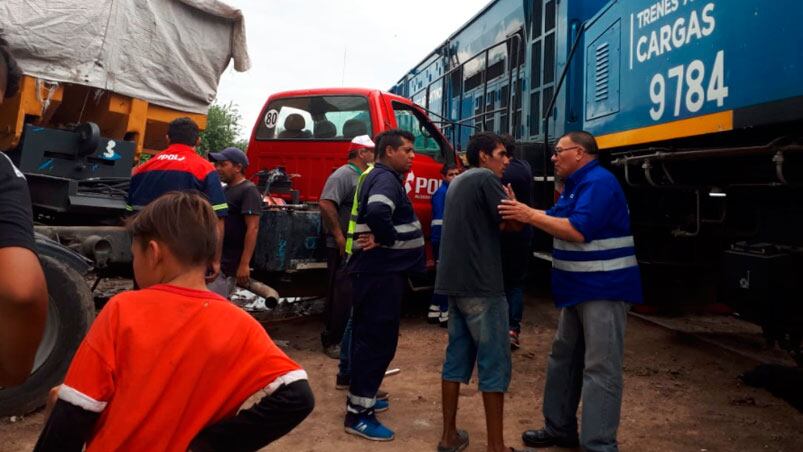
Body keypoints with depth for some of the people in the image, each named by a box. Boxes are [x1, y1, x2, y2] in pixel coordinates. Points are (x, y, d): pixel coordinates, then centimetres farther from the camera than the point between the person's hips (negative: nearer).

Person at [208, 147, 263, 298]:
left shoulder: (248, 191, -12)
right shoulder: (224, 190, 16)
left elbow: (253, 229, -19)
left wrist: (244, 264, -25)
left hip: (229, 264, -9)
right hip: (214, 260, 9)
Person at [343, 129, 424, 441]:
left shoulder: (378, 177, 17)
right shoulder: (386, 179, -16)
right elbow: (377, 212, -35)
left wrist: (383, 237, 12)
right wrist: (388, 239, -20)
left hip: (375, 270, 11)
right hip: (382, 272, -11)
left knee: (369, 336, 18)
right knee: (378, 339, -6)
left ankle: (361, 397, 30)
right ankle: (358, 414, 0)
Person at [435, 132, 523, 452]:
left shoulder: (458, 182, 19)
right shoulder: (486, 179, -8)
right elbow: (512, 223, -9)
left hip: (454, 282, 9)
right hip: (480, 284, -9)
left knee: (457, 356, 12)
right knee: (494, 362, -2)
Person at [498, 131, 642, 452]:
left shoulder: (599, 182, -17)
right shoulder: (576, 185, 16)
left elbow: (578, 230, -27)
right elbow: (555, 220, 14)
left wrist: (530, 216, -22)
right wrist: (520, 209, 3)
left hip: (604, 289, -11)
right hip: (579, 288, 11)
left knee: (599, 368, -7)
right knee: (563, 358, 17)